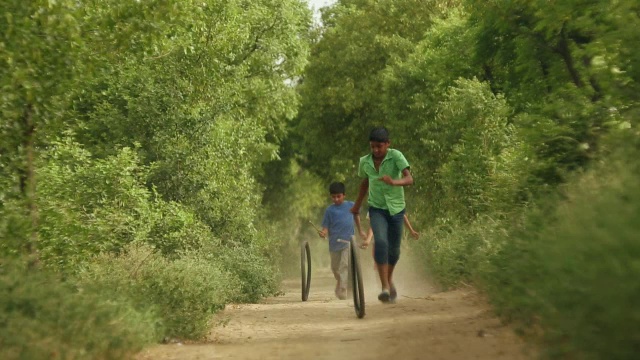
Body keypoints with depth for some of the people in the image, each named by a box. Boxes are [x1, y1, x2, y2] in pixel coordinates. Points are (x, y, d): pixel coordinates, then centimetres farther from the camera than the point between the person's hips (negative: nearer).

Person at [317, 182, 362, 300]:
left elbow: (356, 216, 19)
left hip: (348, 241, -1)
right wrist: (323, 233, -26)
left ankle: (342, 290, -18)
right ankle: (339, 282, 42)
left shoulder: (351, 205, 0)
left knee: (345, 265, -17)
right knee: (335, 269, 15)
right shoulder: (329, 210, -3)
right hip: (334, 243, 2)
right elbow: (326, 227, -4)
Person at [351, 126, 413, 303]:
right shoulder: (365, 162, -4)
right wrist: (357, 205, 24)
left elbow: (409, 179, -25)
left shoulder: (395, 156, -15)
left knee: (394, 250, 9)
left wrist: (394, 182, -45)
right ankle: (385, 287, -24)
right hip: (377, 209, 0)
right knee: (380, 242, -24)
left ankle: (389, 278, 39)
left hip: (396, 208, 0)